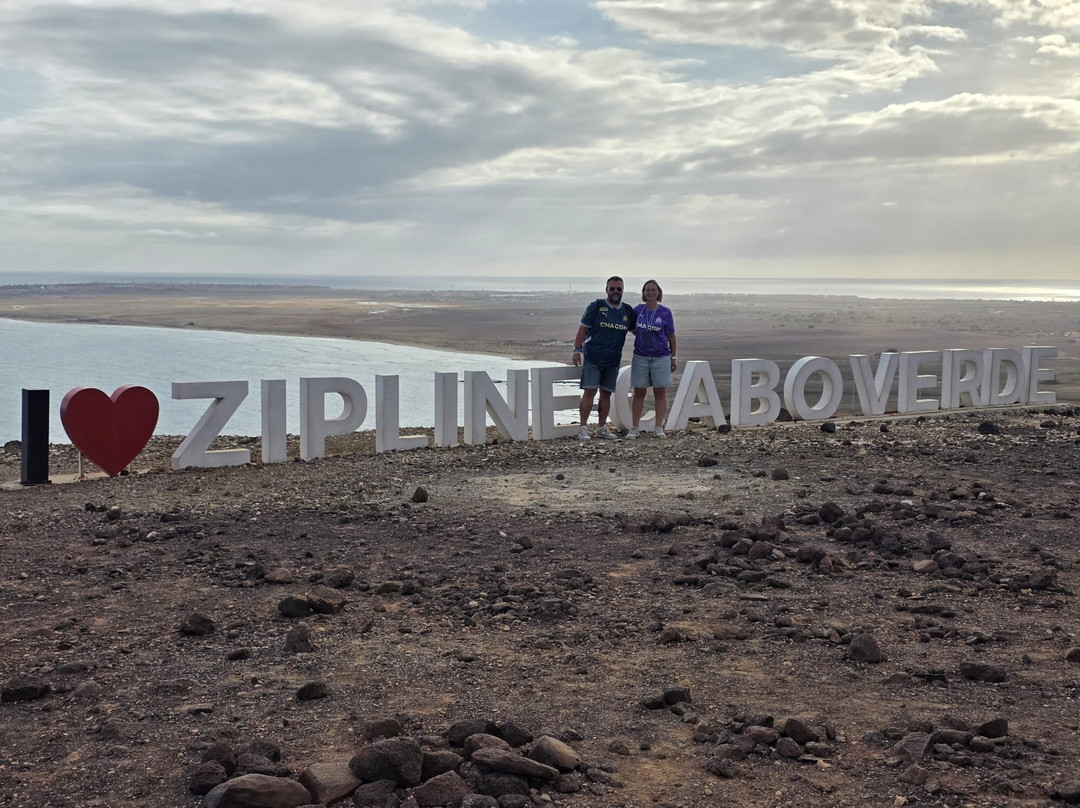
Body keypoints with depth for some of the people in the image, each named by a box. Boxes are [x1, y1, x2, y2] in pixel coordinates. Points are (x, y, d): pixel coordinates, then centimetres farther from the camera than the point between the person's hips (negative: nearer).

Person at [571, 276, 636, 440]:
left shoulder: (628, 311, 9)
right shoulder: (596, 306, -3)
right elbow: (583, 328, -4)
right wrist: (577, 350, -10)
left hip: (613, 360, 4)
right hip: (592, 357, -4)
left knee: (606, 393, 8)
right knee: (590, 391, -8)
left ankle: (602, 428, 16)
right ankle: (583, 428, -5)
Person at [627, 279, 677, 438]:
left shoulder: (665, 312, -2)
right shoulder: (638, 310, 2)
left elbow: (671, 336, 3)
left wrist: (674, 357, 4)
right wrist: (640, 336, 2)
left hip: (661, 358, -1)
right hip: (640, 357, 1)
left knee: (660, 392, 3)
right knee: (639, 392, 4)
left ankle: (658, 428, 9)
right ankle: (635, 428, 8)